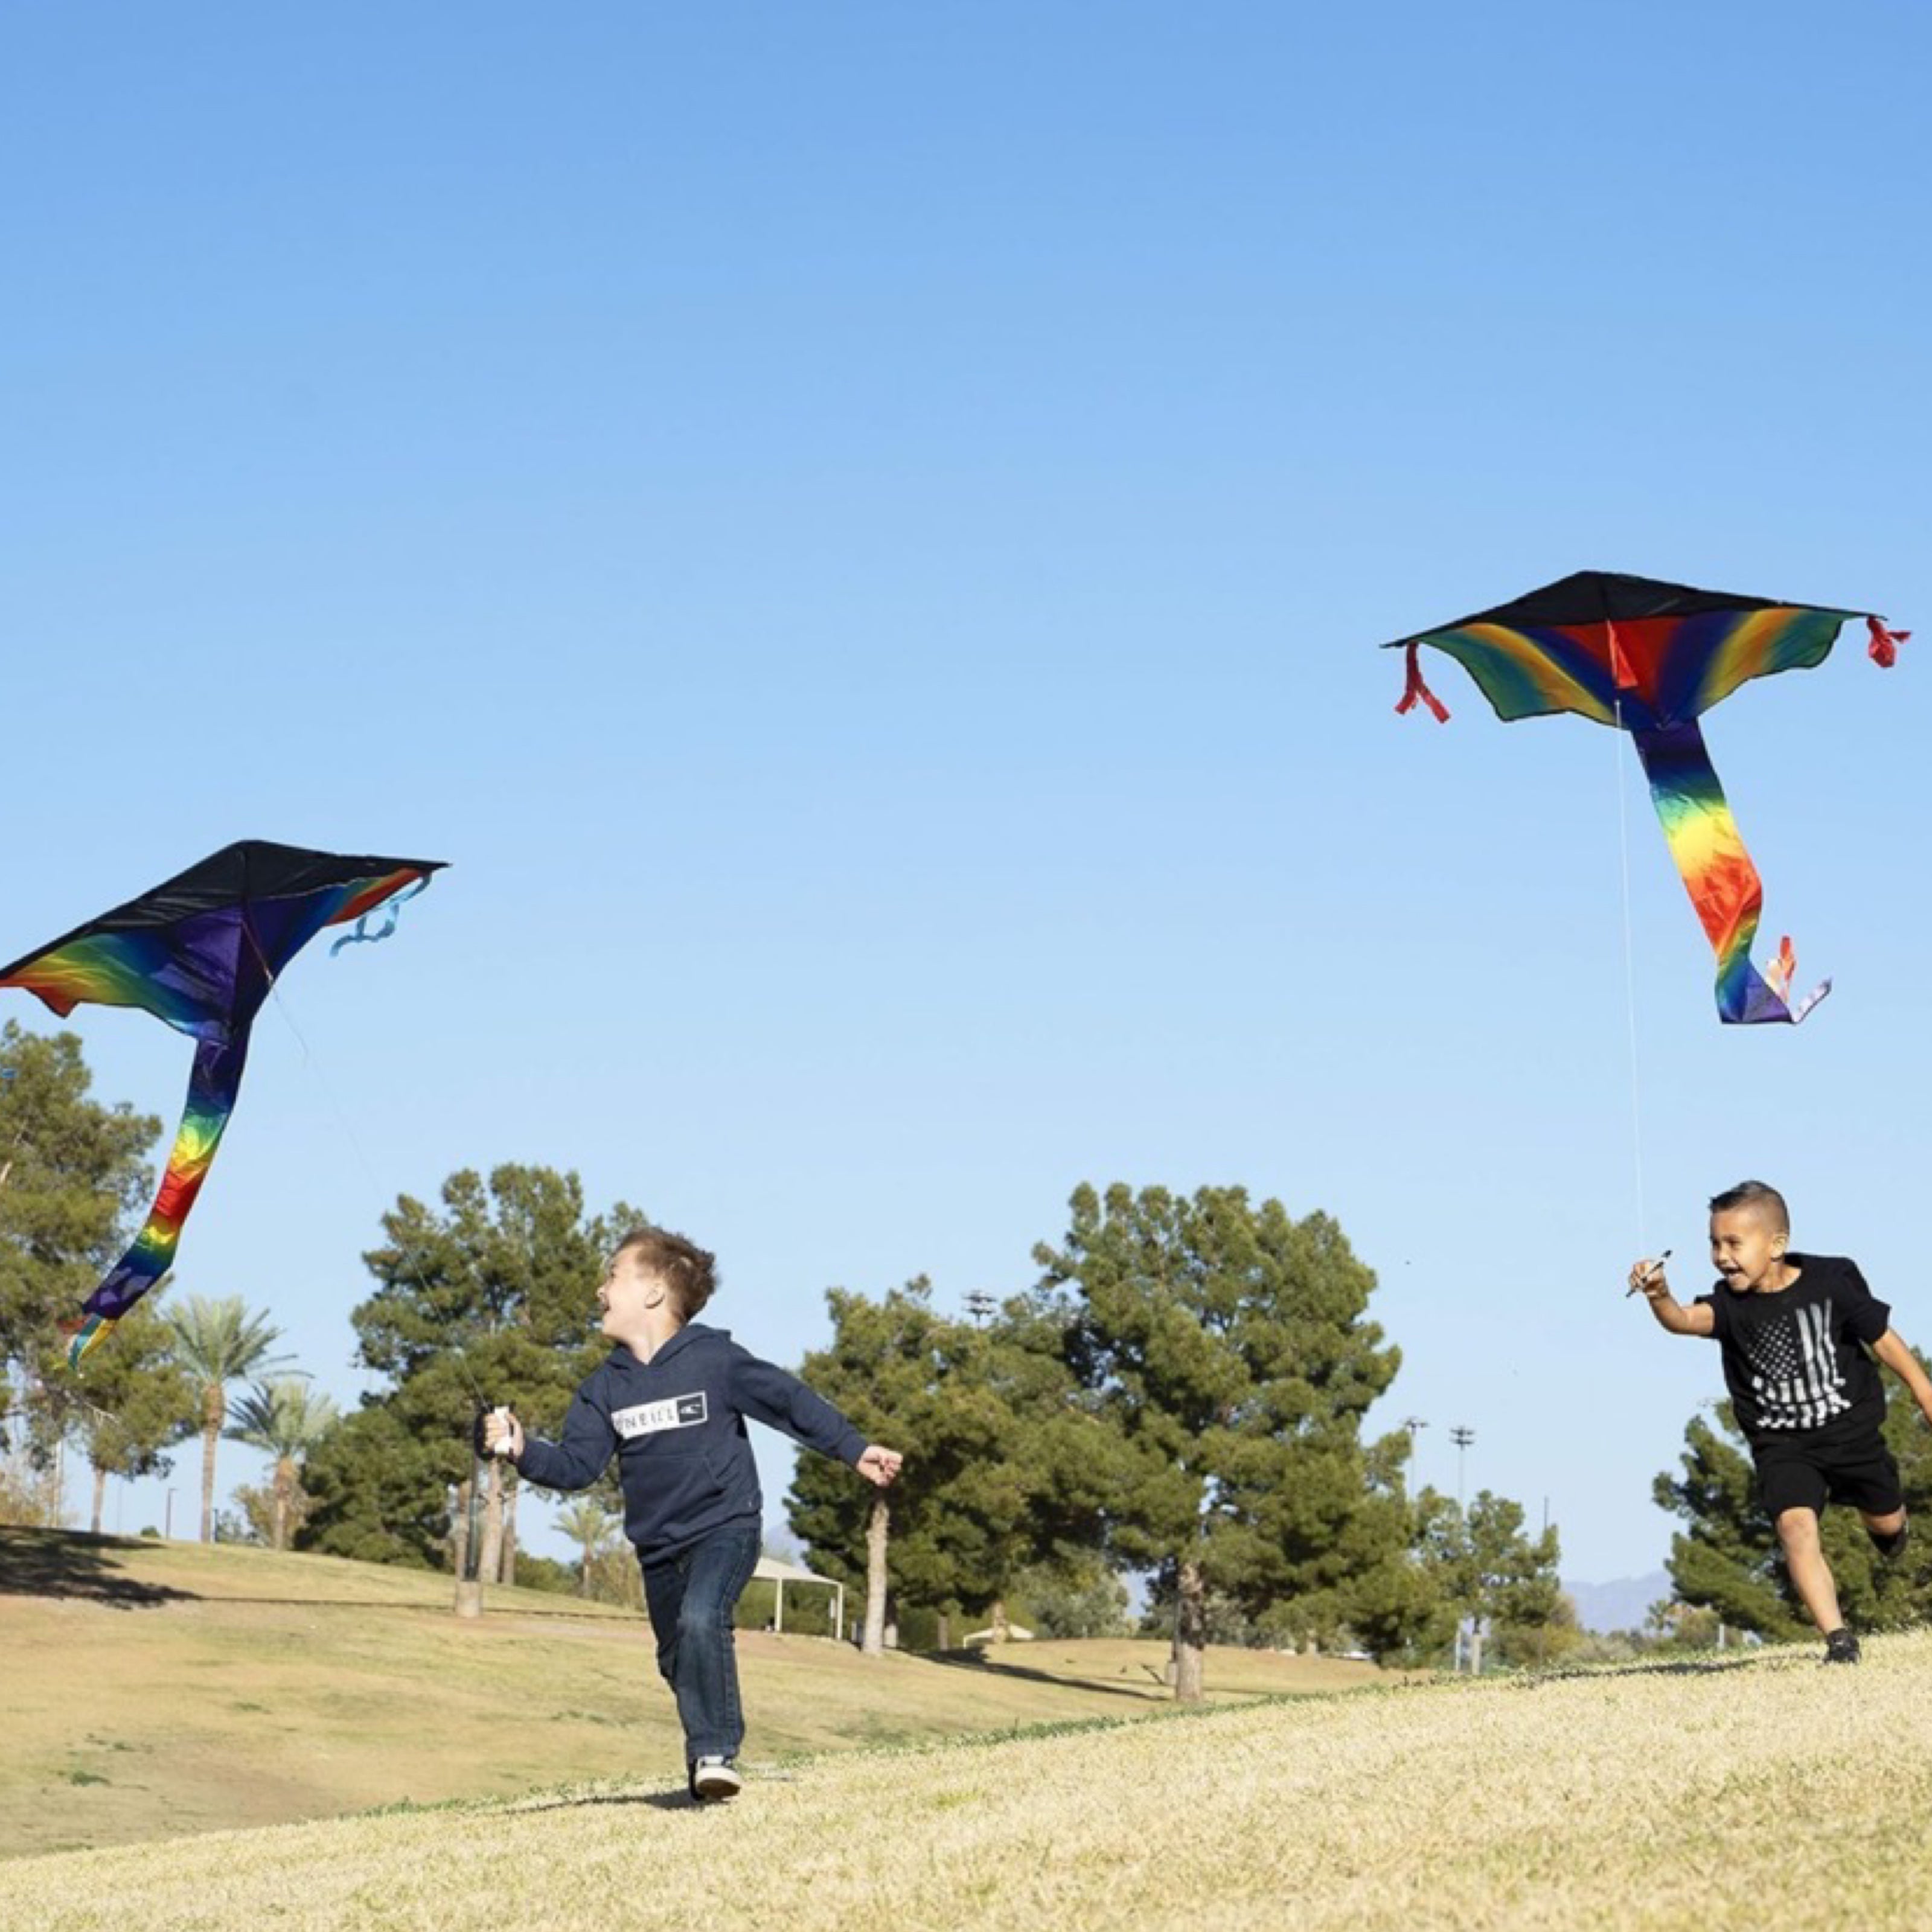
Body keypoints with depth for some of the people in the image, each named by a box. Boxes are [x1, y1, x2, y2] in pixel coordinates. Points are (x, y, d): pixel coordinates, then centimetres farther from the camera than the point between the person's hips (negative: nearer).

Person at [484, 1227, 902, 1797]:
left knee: (701, 1621, -30)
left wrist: (855, 1450, -5)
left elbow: (790, 1400, -5)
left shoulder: (715, 1359, -10)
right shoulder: (606, 1386, 4)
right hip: (658, 1546, 6)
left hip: (724, 1527, -6)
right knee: (677, 1661, 15)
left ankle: (714, 1753, -21)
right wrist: (523, 1450, -19)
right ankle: (706, 1768, 35)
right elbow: (577, 1464, -2)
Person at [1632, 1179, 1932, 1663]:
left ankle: (1884, 1524, 59)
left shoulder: (1831, 1281, -17)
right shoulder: (1731, 1303, -18)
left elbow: (1881, 1336, -4)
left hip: (1851, 1428, 1)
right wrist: (1659, 1298, -63)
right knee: (1795, 1525, -23)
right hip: (1782, 1445, -1)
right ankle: (1839, 1640, -20)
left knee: (1887, 1523, 20)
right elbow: (1688, 1320, -40)